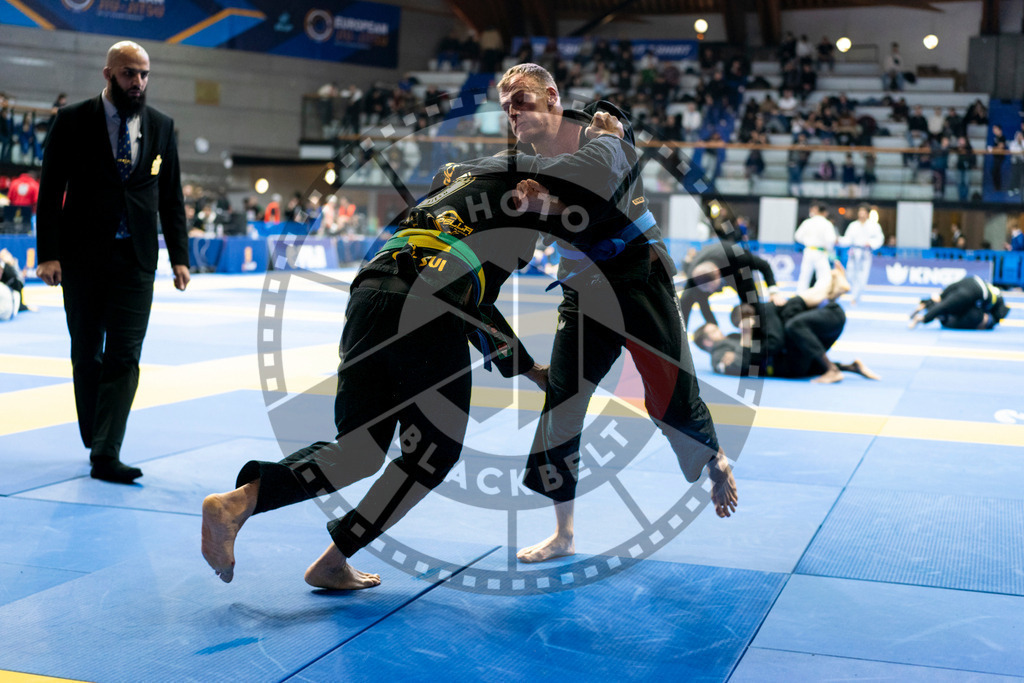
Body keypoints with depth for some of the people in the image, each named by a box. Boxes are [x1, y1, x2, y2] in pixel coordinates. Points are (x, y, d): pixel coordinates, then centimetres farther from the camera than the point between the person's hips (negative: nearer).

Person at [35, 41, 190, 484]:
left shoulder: (161, 127, 7)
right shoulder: (73, 120, -1)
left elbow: (170, 197, 12)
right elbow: (50, 191, -2)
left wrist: (179, 256, 5)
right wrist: (48, 254, -10)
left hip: (136, 258, 1)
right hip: (83, 257, -1)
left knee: (124, 357, -7)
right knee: (86, 355, 9)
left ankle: (106, 456, -8)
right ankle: (95, 440, 26)